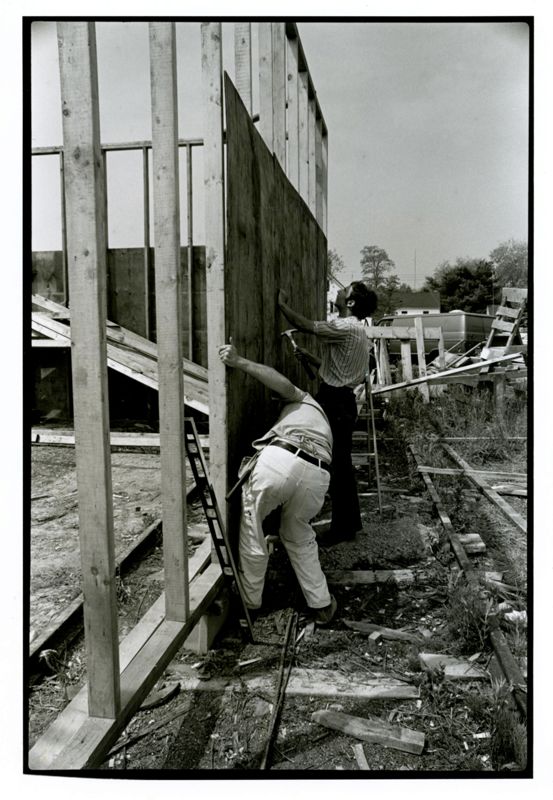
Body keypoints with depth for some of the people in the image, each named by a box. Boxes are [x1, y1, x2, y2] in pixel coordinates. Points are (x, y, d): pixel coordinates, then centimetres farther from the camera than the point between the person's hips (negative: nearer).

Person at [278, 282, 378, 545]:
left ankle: (342, 528, 8)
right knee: (341, 465, 16)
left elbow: (304, 325, -19)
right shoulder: (356, 331, 16)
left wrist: (282, 304, -4)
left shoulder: (346, 327, -16)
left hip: (335, 402, -10)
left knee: (337, 466, -2)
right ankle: (350, 522, 27)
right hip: (342, 400, 10)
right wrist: (310, 358, 21)